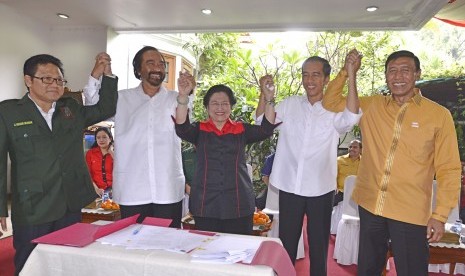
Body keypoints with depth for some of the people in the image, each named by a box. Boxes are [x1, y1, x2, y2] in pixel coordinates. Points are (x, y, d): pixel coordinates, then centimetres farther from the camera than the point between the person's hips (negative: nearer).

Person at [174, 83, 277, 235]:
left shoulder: (242, 130, 9)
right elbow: (182, 128, -13)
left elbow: (266, 129, -5)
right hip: (205, 204, 0)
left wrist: (268, 99, -17)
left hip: (238, 204, 1)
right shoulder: (199, 130, 7)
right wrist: (183, 97, -27)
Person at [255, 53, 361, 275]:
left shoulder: (334, 109, -3)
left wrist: (351, 75, -28)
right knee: (286, 244, 15)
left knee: (319, 246, 13)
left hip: (320, 190, -1)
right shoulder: (289, 104, 6)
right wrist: (264, 93, -10)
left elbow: (351, 118, -24)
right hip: (289, 186, 2)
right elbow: (262, 122, 4)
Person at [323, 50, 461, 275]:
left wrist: (440, 215, -8)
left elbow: (449, 169, -3)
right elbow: (331, 102, 10)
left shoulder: (439, 115, -4)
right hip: (369, 206, 3)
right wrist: (347, 71, -2)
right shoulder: (371, 105, 4)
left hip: (411, 214, -3)